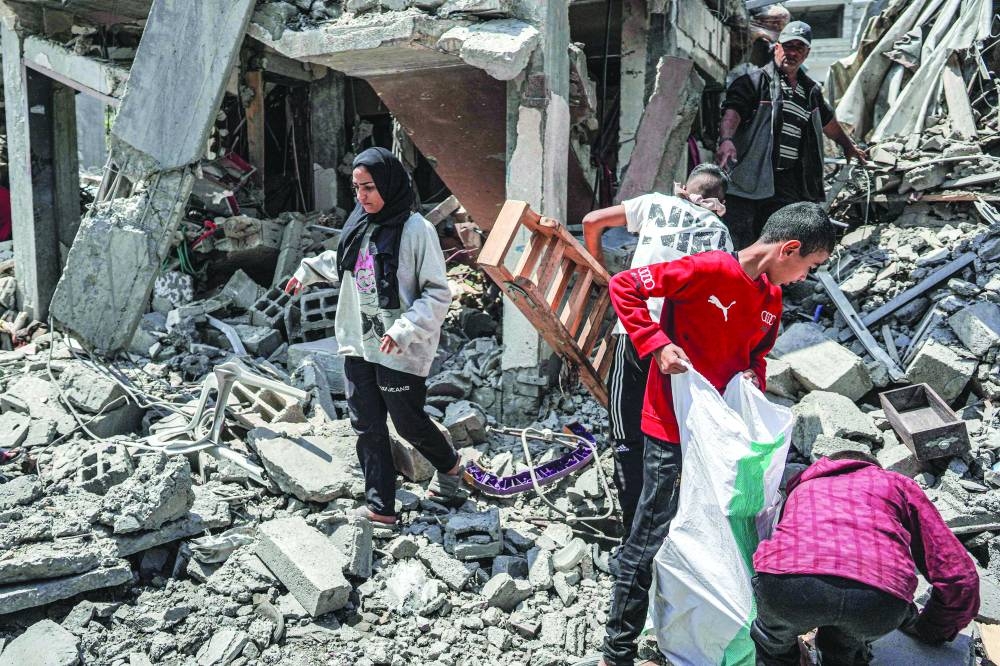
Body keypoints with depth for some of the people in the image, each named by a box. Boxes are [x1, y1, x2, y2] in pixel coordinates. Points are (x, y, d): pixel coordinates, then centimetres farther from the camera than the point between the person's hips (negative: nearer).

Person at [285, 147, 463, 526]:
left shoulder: (417, 230, -15)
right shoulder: (359, 223, 6)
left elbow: (437, 294, -14)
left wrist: (403, 330, -23)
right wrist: (308, 271, 25)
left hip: (400, 351, -6)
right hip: (357, 345, 6)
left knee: (409, 423, 8)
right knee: (367, 427, 8)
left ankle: (449, 466, 38)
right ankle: (380, 507, 18)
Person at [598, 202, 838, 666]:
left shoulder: (771, 299, 9)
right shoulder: (709, 270, -17)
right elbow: (624, 286, -17)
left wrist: (753, 380, 0)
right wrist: (656, 344, -25)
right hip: (674, 427, -8)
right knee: (652, 536, -1)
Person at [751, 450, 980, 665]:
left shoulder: (802, 488, 41)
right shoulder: (898, 484, 34)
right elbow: (959, 575, 26)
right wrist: (931, 632, 44)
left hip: (789, 582, 1)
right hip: (879, 594, 0)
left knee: (774, 645, 35)